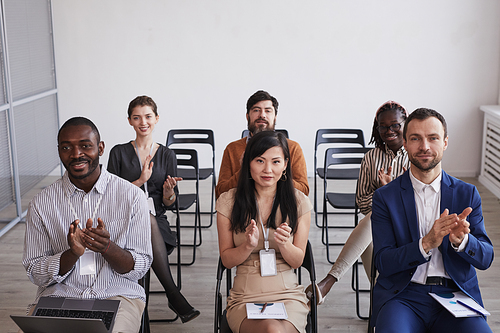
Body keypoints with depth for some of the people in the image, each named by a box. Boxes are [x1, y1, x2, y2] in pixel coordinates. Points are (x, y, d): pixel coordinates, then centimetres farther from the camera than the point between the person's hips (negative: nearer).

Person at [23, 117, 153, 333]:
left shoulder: (131, 196, -2)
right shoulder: (42, 203, 1)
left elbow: (140, 268, -1)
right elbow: (35, 274, 2)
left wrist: (107, 248, -21)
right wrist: (73, 253, -17)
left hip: (118, 294, -1)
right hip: (58, 295, 2)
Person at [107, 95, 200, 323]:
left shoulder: (167, 155, 12)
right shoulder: (119, 153, 9)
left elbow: (169, 203, 10)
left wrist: (169, 192, -13)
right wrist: (140, 181, -12)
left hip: (157, 221, 1)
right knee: (149, 219, -36)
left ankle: (172, 296, -31)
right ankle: (174, 295, -35)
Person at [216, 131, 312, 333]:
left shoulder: (299, 202, 3)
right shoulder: (229, 202, 1)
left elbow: (297, 261, 6)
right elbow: (227, 260, 5)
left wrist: (284, 244, -16)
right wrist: (248, 246, -15)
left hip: (288, 295, 0)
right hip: (245, 297, 0)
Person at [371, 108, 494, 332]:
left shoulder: (467, 194, 10)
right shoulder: (385, 197, 3)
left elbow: (485, 259, 5)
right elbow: (383, 263, -4)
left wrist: (460, 240, -18)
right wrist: (426, 244, -20)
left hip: (456, 294, 2)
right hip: (402, 295, -2)